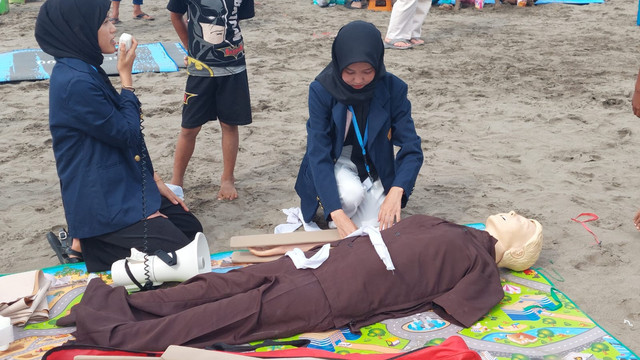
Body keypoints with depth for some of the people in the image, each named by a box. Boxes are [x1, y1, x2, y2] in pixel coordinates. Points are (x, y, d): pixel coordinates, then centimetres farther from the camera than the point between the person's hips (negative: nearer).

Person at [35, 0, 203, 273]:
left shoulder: (86, 70, 7)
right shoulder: (75, 82, -24)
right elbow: (127, 134, -17)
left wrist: (154, 180, 12)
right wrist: (126, 76, -11)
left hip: (125, 187, 10)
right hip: (104, 202, -10)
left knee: (191, 228, 18)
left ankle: (88, 239, 15)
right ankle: (87, 246, 1)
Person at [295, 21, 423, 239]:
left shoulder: (393, 88, -18)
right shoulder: (321, 90, -22)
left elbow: (411, 148, -19)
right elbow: (318, 154, -26)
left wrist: (396, 192, -39)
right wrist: (337, 213, -38)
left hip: (374, 169, 2)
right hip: (334, 165, -2)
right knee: (351, 193, -34)